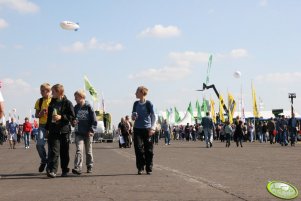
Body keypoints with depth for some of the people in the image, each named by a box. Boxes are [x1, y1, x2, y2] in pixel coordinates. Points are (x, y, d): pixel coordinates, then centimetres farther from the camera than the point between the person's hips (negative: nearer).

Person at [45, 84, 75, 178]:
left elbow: (72, 116, -8)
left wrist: (61, 117, -19)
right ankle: (52, 170, -15)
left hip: (64, 131, -3)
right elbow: (49, 116, 21)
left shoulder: (67, 103, -3)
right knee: (54, 151, -8)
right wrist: (47, 129, 19)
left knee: (64, 152, 6)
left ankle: (65, 170, 19)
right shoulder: (52, 103, 13)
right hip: (53, 131, 3)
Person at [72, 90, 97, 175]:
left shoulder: (88, 107, -4)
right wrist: (73, 122, -8)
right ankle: (77, 168, -18)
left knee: (88, 151, 10)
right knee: (79, 150, -11)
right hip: (78, 133, 2)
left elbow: (94, 120, -5)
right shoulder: (76, 108, 6)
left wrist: (91, 130, -12)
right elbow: (73, 119, 15)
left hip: (88, 133, -2)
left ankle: (89, 166, 24)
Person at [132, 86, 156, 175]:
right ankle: (140, 168, 4)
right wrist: (133, 116, -4)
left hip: (147, 129, -3)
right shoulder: (136, 103, 10)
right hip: (137, 128, 3)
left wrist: (152, 128, -12)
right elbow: (133, 115, 20)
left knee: (148, 149, -1)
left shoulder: (148, 103, -3)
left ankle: (149, 168, 8)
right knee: (138, 148, -4)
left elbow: (153, 116, -3)